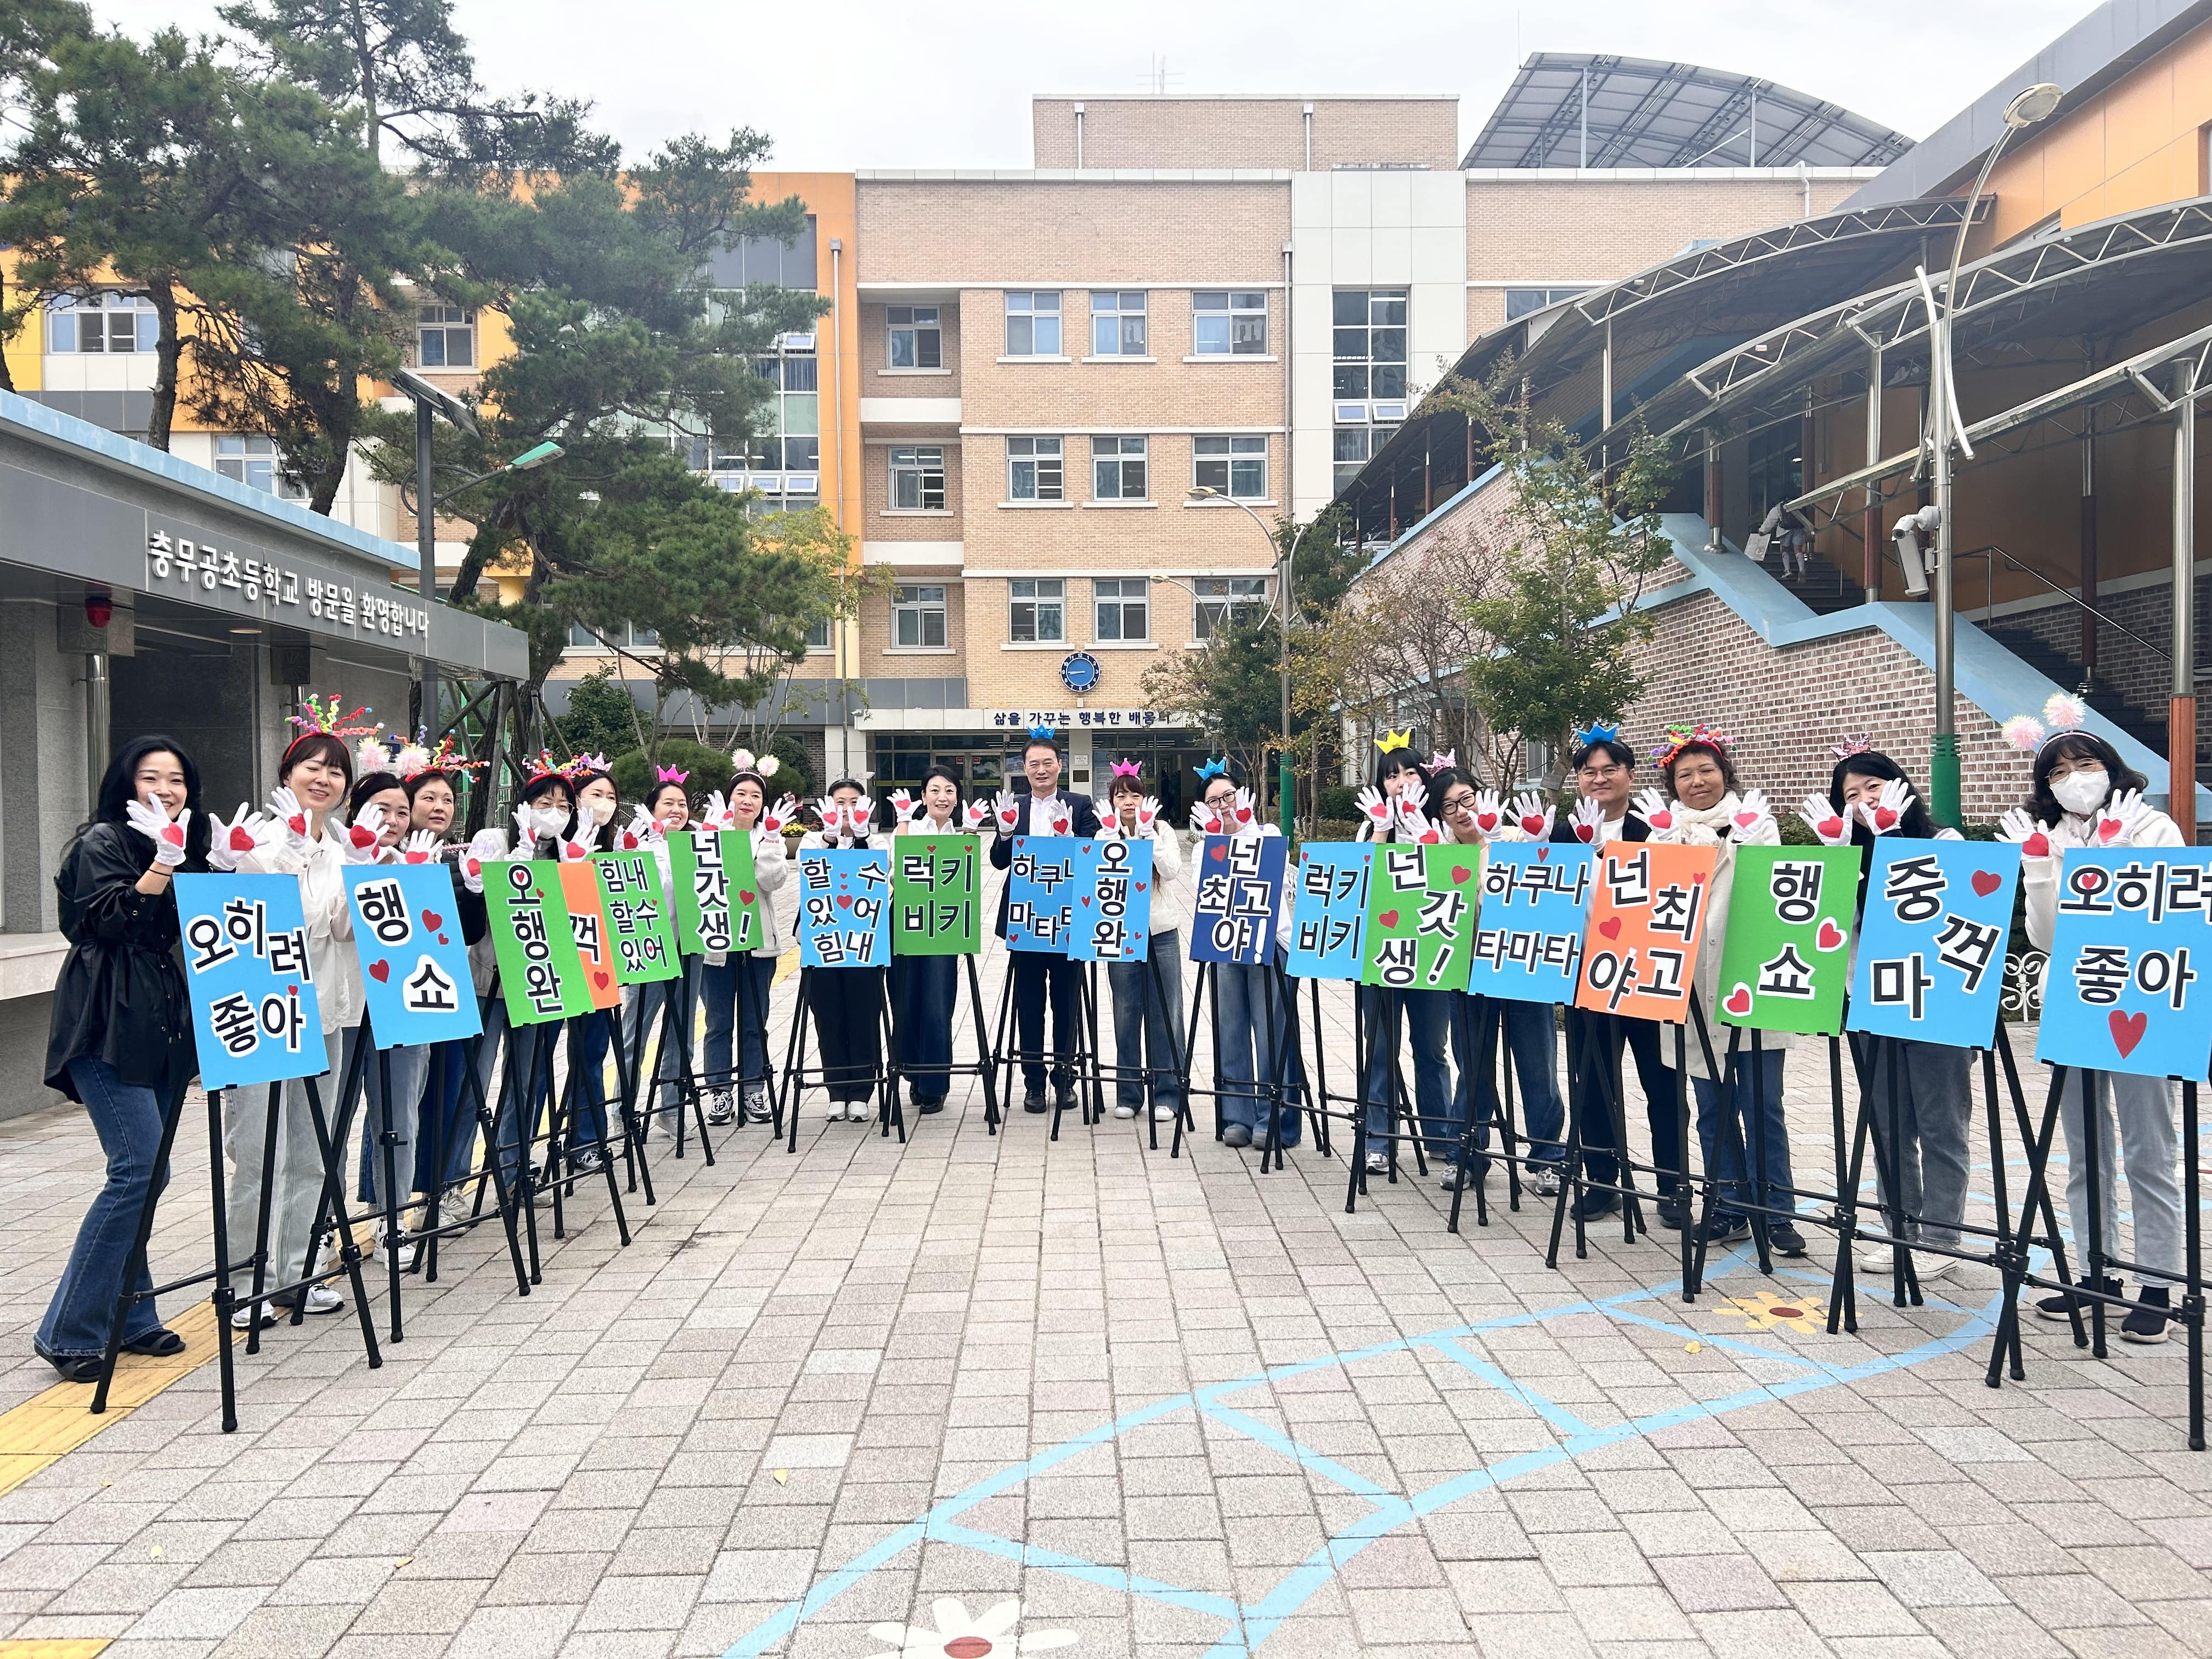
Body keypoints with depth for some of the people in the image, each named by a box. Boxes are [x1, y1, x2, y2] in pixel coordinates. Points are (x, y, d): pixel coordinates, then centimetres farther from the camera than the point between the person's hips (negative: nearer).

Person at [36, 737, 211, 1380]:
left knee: (148, 1172, 9)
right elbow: (110, 923, -16)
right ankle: (67, 1333, -5)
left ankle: (131, 1318, 18)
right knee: (137, 1168, -14)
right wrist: (164, 862, -21)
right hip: (107, 1027, -8)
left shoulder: (180, 844, 18)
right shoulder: (101, 842, -4)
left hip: (160, 1025, 8)